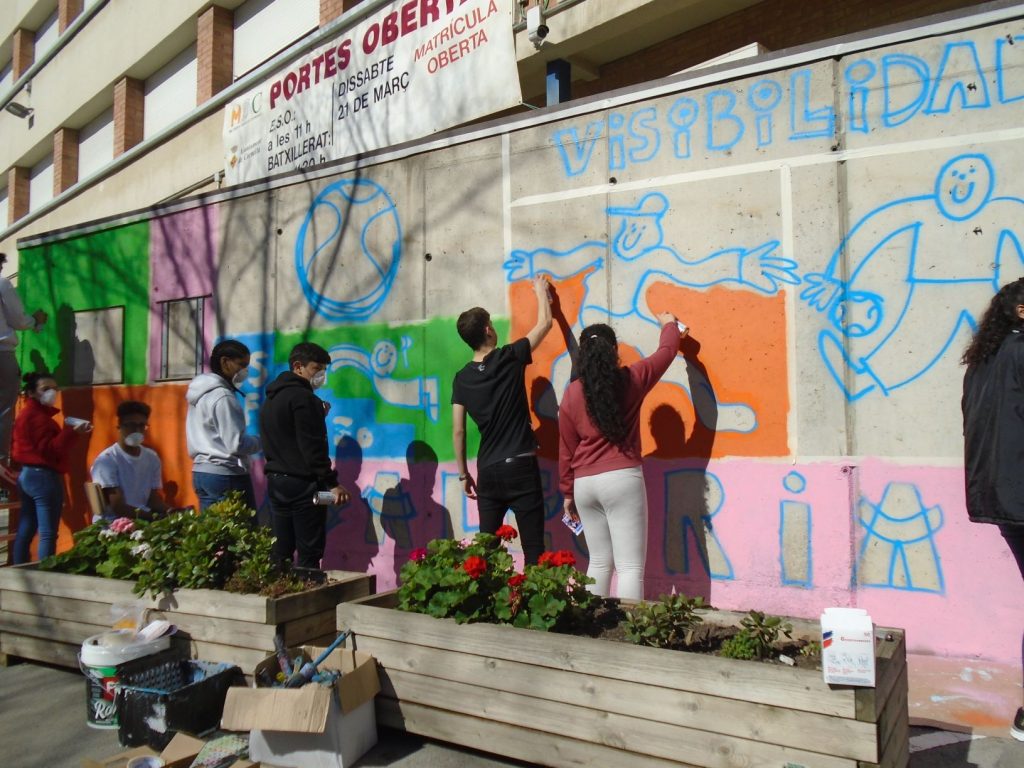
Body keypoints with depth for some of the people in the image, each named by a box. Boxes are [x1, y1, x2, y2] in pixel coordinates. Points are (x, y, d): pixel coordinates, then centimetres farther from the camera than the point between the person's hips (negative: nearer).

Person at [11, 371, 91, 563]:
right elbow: (50, 449, -21)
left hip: (27, 474, 11)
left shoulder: (27, 413, 18)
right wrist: (72, 432, -28)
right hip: (43, 476, -11)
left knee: (25, 531, 12)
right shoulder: (38, 416, -13)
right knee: (48, 533, -9)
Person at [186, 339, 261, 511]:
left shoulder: (202, 393, 13)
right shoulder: (223, 397, -16)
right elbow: (236, 444, -20)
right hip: (226, 476, -10)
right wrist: (262, 441, -4)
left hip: (201, 472, 10)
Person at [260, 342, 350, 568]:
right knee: (309, 554, -4)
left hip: (276, 481, 9)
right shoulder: (303, 397, -13)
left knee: (280, 553, 11)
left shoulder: (271, 399, 16)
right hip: (303, 484, -9)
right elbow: (312, 447, -19)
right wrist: (332, 483, -17)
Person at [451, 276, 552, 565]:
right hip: (520, 467, -4)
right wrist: (541, 291, 24)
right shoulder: (509, 358, -6)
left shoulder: (462, 378, 4)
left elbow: (458, 431, 4)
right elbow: (545, 323, 6)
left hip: (488, 472, 4)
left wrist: (463, 473, 14)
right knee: (533, 549, -1)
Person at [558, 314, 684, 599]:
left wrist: (568, 493, 19)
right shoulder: (631, 380, -2)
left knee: (599, 562, 16)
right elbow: (667, 351, 15)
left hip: (584, 484, 4)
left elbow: (566, 449, 9)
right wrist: (669, 324, 36)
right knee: (630, 567, -3)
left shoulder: (572, 393, 4)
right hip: (622, 479, -4)